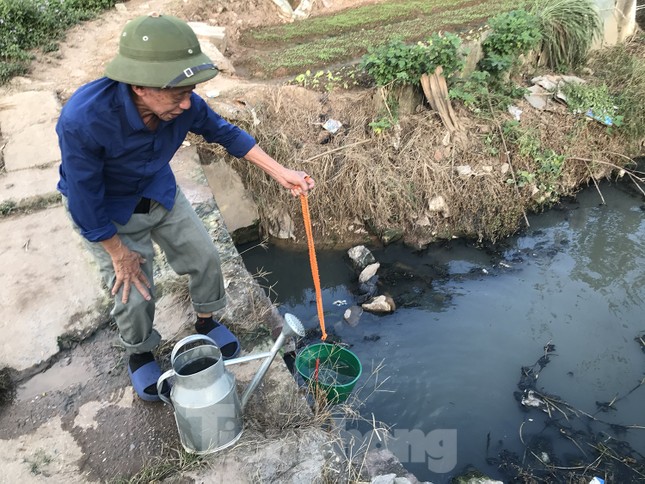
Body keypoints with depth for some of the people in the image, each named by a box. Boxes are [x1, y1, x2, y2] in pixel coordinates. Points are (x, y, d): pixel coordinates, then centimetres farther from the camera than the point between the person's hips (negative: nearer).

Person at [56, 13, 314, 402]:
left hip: (161, 193, 4)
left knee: (205, 257, 8)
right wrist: (119, 254, -15)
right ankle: (139, 354, 32)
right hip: (108, 212, -4)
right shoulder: (83, 120, -40)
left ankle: (206, 321, 39)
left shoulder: (182, 104, -26)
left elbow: (224, 132, -6)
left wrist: (280, 172, -9)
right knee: (135, 294, -1)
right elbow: (84, 199, -27)